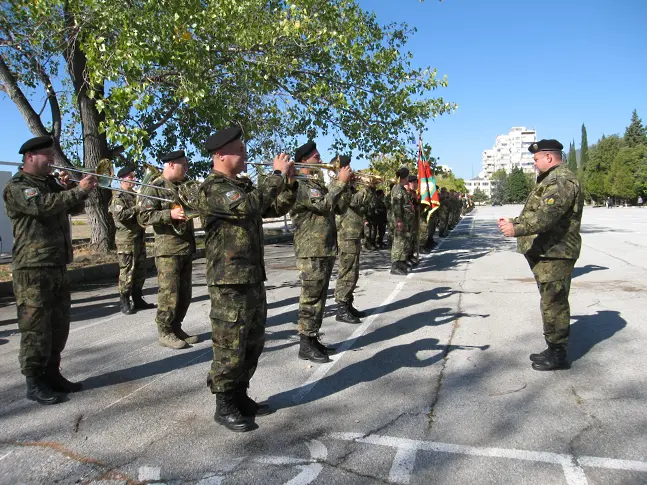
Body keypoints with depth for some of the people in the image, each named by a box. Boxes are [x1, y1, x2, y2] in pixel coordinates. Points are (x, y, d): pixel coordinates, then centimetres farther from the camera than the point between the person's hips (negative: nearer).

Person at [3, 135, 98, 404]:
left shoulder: (51, 182, 17)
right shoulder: (17, 186, -8)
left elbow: (74, 208, 15)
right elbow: (44, 205, -26)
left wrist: (69, 188, -2)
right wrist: (78, 190, -26)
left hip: (58, 265, 8)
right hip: (32, 269, -8)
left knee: (59, 324, 12)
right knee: (36, 327, -3)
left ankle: (52, 374, 23)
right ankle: (34, 382, 7)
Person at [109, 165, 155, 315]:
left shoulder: (136, 195, 19)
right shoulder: (118, 197, -6)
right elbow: (120, 215, -21)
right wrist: (137, 208, -18)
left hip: (140, 237, 8)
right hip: (126, 239, -8)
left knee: (140, 271, 10)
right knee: (127, 271, -4)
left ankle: (137, 299, 19)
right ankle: (124, 302, 4)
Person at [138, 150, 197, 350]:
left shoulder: (184, 186, 16)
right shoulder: (155, 188, -7)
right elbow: (143, 217, -14)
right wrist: (170, 214, -22)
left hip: (187, 247, 8)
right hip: (168, 250, -8)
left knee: (184, 293, 11)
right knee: (169, 293, -3)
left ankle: (176, 328, 24)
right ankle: (165, 333, 8)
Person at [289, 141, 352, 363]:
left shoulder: (317, 184, 19)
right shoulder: (300, 185, -12)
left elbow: (336, 204, 22)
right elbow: (325, 205, -21)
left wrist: (343, 182, 10)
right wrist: (341, 181, -13)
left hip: (325, 249, 10)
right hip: (311, 251, -10)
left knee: (319, 298, 14)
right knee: (311, 299, -4)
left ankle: (313, 339, 23)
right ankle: (305, 345, 5)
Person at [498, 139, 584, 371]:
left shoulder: (562, 181, -15)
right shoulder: (549, 180, 20)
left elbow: (547, 215, -29)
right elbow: (535, 213, 27)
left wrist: (517, 229, -34)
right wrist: (513, 221, 22)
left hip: (555, 253, -11)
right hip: (544, 252, 11)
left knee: (553, 302, -4)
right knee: (551, 302, 17)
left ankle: (558, 354, 7)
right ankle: (553, 349, 28)